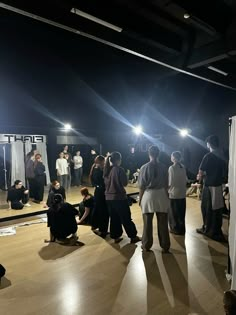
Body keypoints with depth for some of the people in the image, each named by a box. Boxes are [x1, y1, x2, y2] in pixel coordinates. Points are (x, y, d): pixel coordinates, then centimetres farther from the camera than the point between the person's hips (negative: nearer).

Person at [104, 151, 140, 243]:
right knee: (126, 218, 5)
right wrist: (125, 175, 3)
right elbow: (125, 183, -12)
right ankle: (133, 236, 16)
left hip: (109, 197, 7)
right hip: (119, 197, -6)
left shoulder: (107, 170, 5)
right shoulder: (119, 169, -15)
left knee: (114, 218, 15)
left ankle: (116, 237, 22)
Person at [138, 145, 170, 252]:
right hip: (161, 195, 2)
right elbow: (166, 185, 3)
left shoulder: (144, 167, -7)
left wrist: (140, 198, 7)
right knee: (163, 222, 10)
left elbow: (142, 186, -4)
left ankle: (146, 245, 22)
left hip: (148, 195, -1)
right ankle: (165, 246, 19)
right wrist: (166, 196, 15)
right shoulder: (163, 167, -2)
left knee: (147, 222, 10)